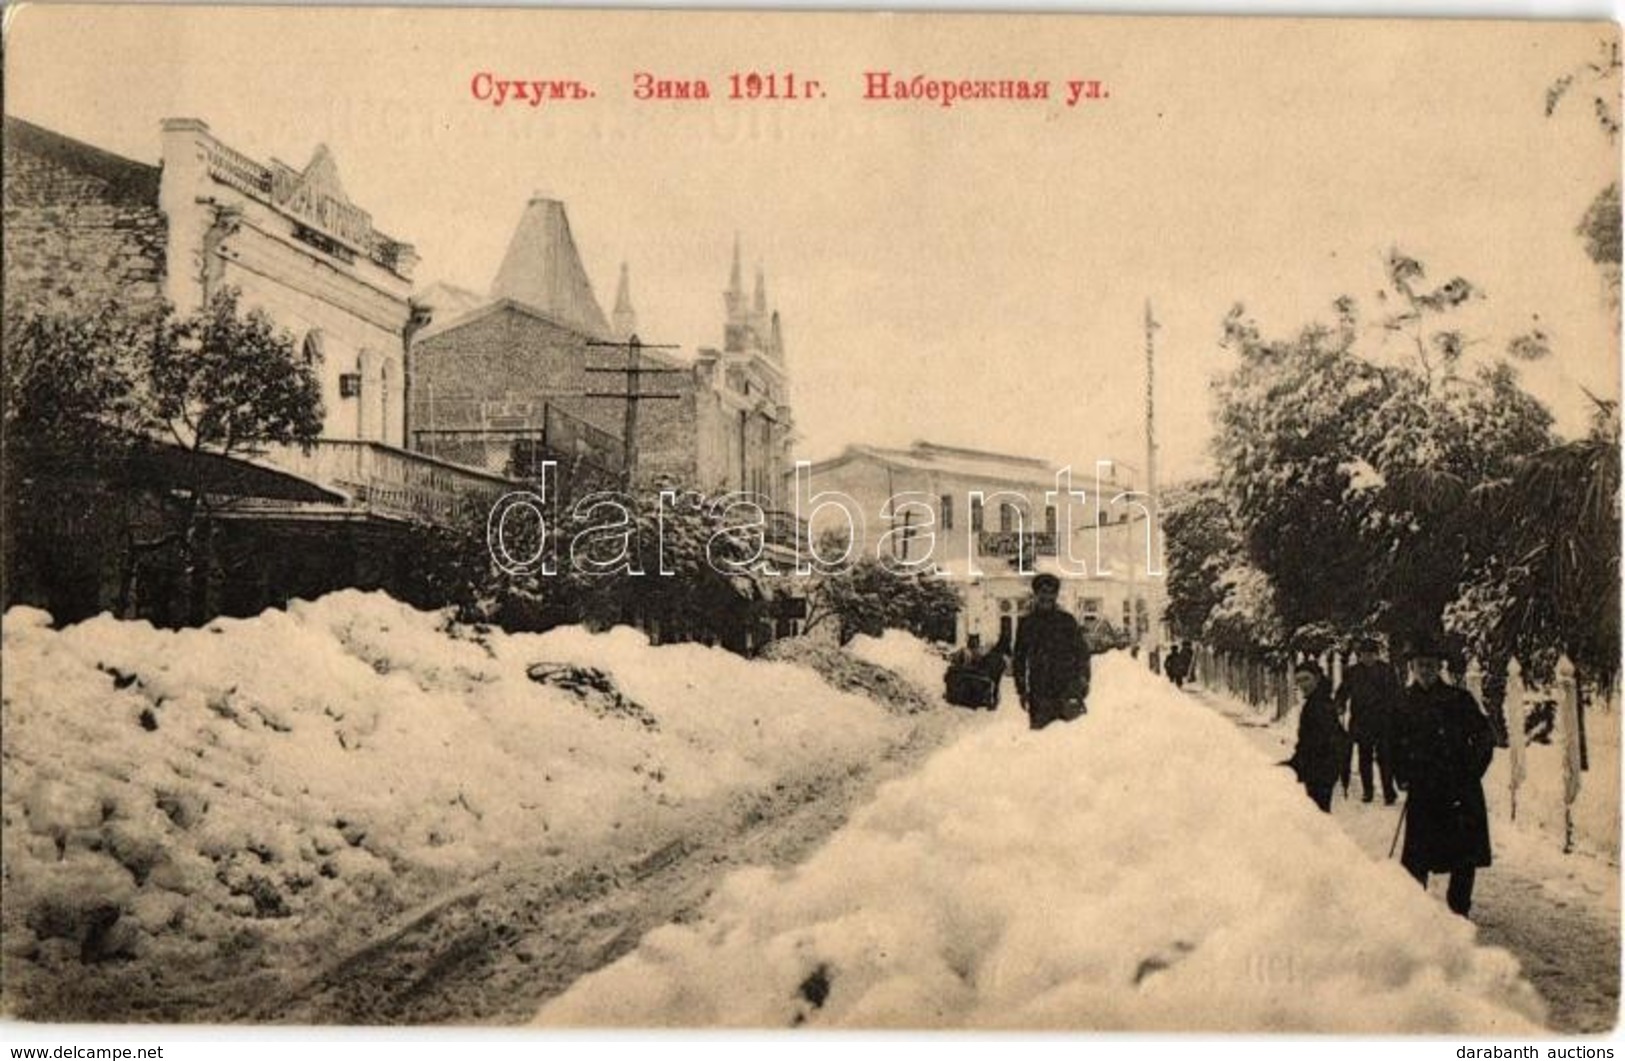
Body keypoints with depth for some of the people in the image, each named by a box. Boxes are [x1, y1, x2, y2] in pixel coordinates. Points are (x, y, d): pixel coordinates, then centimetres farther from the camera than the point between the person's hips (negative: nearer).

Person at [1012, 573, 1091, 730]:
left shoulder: (1067, 621, 9)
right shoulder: (1027, 624, 11)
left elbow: (1082, 652, 10)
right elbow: (1020, 658, 15)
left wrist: (1083, 679, -2)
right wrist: (1022, 689, 10)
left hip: (1067, 687, -1)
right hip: (1039, 692, 1)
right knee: (1038, 725, -4)